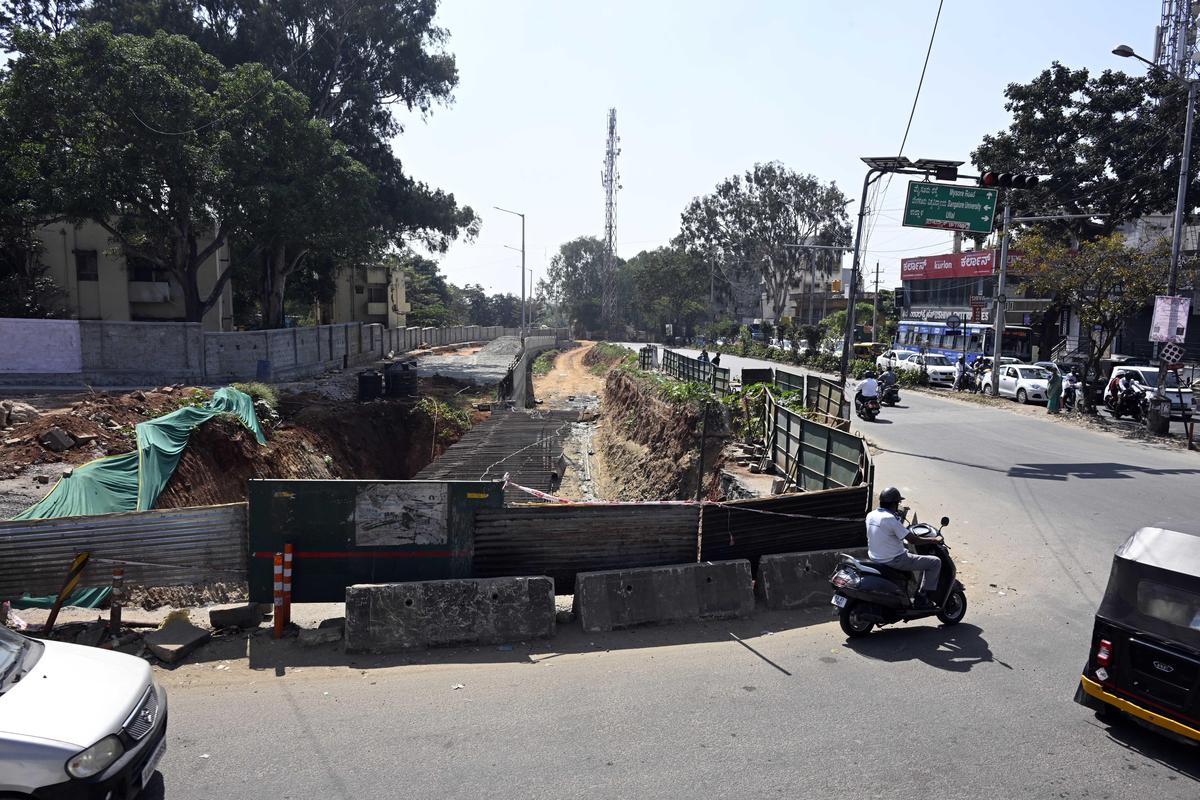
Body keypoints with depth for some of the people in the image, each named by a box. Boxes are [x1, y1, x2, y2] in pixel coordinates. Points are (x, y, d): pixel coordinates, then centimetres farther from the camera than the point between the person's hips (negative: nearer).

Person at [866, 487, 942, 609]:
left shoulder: (870, 515, 2)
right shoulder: (890, 519, -22)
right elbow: (912, 539, -19)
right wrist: (934, 540, -6)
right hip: (893, 561, -9)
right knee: (935, 562, -2)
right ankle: (922, 598, 2)